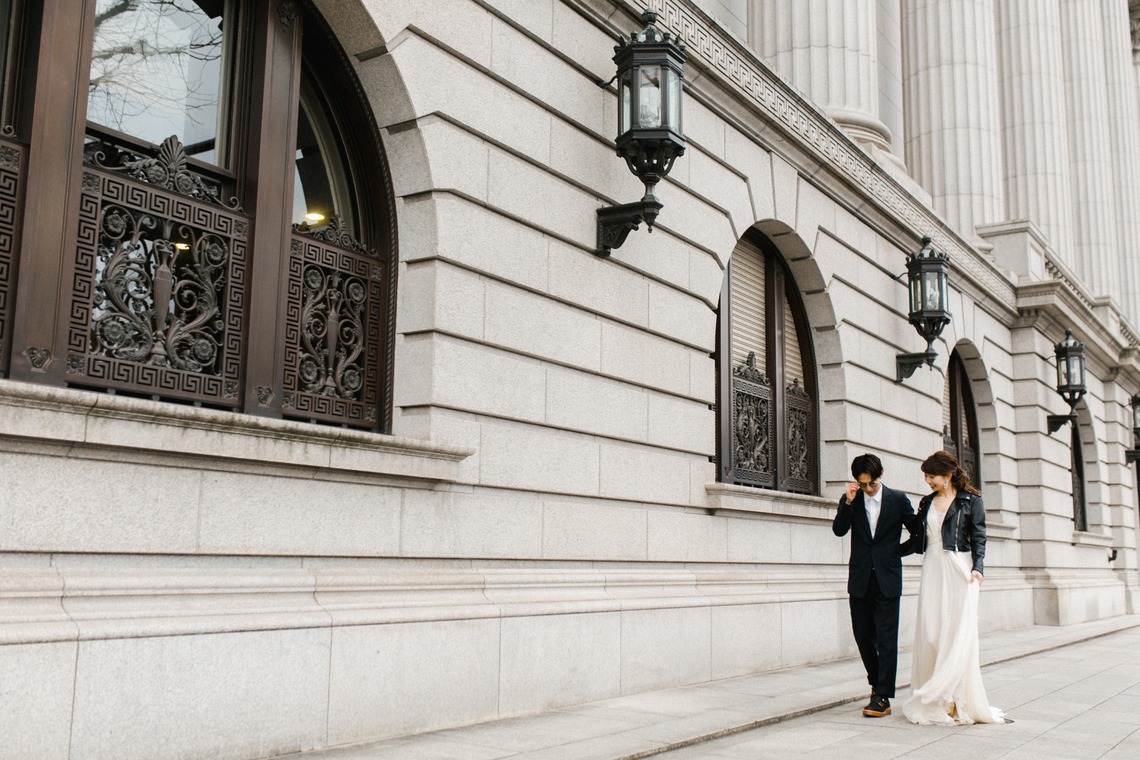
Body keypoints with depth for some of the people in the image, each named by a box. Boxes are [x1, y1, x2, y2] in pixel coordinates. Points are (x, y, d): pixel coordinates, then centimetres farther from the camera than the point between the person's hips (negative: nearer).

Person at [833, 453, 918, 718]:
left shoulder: (897, 499, 1)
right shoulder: (850, 500, 4)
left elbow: (918, 532, 8)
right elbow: (839, 530, -8)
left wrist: (898, 550, 0)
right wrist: (848, 502, -16)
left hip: (887, 579, -2)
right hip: (860, 579, 3)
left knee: (886, 639, -5)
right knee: (863, 636, 10)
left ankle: (882, 696, -3)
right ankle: (877, 683, 30)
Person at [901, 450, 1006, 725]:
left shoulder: (970, 501, 2)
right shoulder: (927, 503, 16)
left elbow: (978, 537, -4)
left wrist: (977, 567, -17)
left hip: (959, 569, -4)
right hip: (932, 569, 4)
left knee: (958, 632, -8)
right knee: (930, 632, -2)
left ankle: (958, 700, -5)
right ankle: (934, 701, 3)